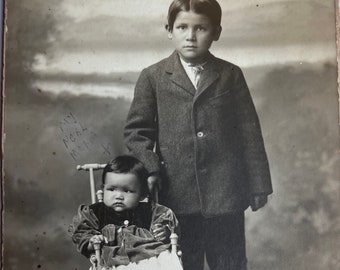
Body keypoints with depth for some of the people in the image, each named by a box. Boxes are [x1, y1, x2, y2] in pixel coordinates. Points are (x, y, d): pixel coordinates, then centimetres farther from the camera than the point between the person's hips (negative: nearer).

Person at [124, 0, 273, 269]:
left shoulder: (231, 75, 4)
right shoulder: (152, 77, 3)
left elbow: (249, 132, 4)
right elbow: (137, 130, 3)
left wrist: (258, 185, 3)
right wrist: (150, 171, -12)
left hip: (225, 193, 1)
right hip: (177, 194, 0)